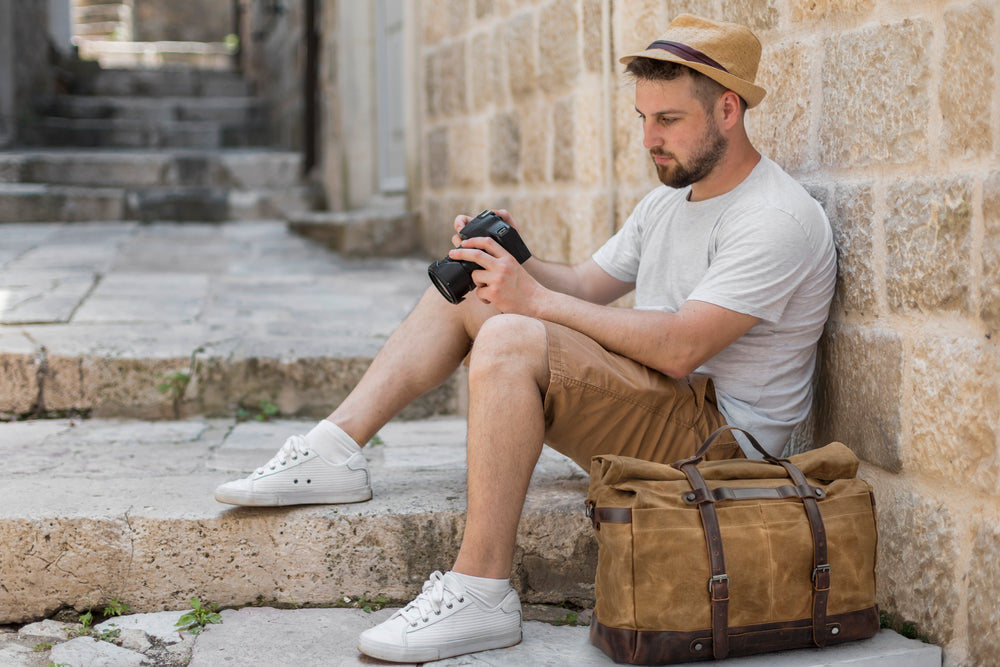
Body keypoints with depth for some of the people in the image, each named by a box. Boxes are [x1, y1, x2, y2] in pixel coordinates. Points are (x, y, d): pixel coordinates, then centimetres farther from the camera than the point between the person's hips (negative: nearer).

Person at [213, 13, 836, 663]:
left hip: (715, 433, -10)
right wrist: (511, 261, -4)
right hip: (651, 398, 10)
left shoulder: (779, 219, -16)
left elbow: (680, 348, -26)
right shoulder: (670, 199, 15)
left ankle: (480, 593, -31)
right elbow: (586, 285, 17)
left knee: (509, 340, -31)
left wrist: (535, 299, -22)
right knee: (467, 289, 8)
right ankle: (335, 451, -3)